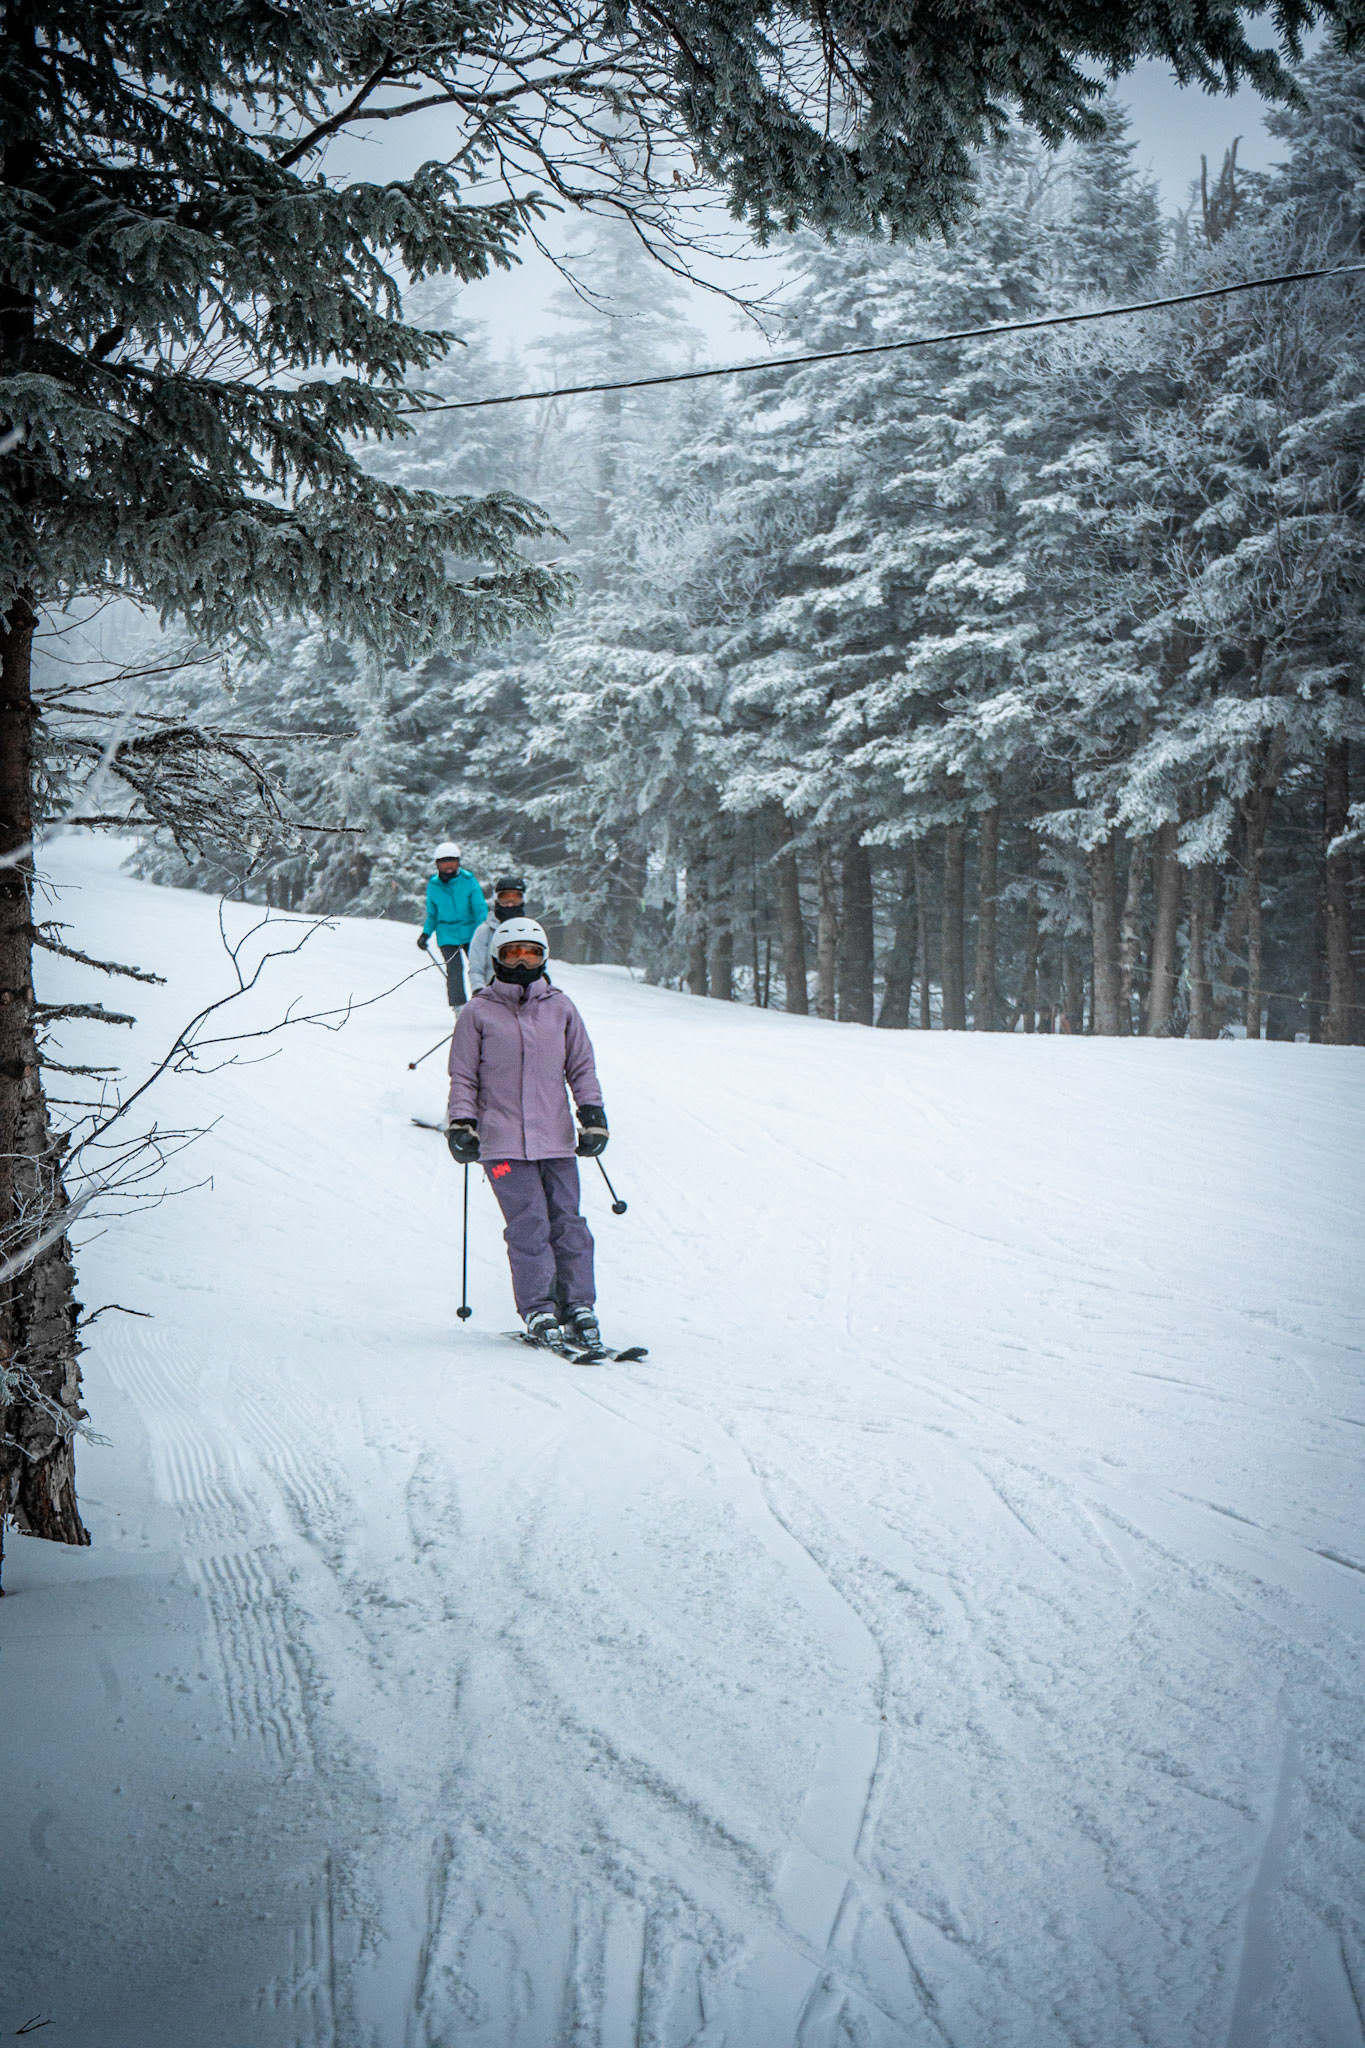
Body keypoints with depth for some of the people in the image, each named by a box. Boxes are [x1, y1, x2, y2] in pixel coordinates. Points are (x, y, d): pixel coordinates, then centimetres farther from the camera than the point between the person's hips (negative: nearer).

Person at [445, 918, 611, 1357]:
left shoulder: (560, 1008, 12)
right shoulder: (478, 1012, 5)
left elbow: (582, 1067, 17)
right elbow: (463, 1077, 7)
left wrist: (593, 1114, 9)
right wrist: (462, 1124, -2)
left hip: (556, 1139, 2)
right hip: (503, 1141, -2)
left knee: (568, 1224, -1)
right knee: (529, 1226, -9)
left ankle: (579, 1309, 4)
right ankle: (538, 1313, -4)